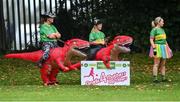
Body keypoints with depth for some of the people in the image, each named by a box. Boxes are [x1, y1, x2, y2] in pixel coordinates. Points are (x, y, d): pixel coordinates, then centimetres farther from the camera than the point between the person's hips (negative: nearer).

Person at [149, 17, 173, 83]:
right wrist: (154, 48, -21)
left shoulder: (162, 30, 16)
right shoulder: (154, 30, -7)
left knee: (163, 64, 8)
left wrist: (168, 49, 18)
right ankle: (155, 79, -8)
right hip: (157, 47, -8)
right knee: (156, 64, -9)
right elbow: (151, 40, -13)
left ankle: (163, 78, 12)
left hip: (163, 48, 8)